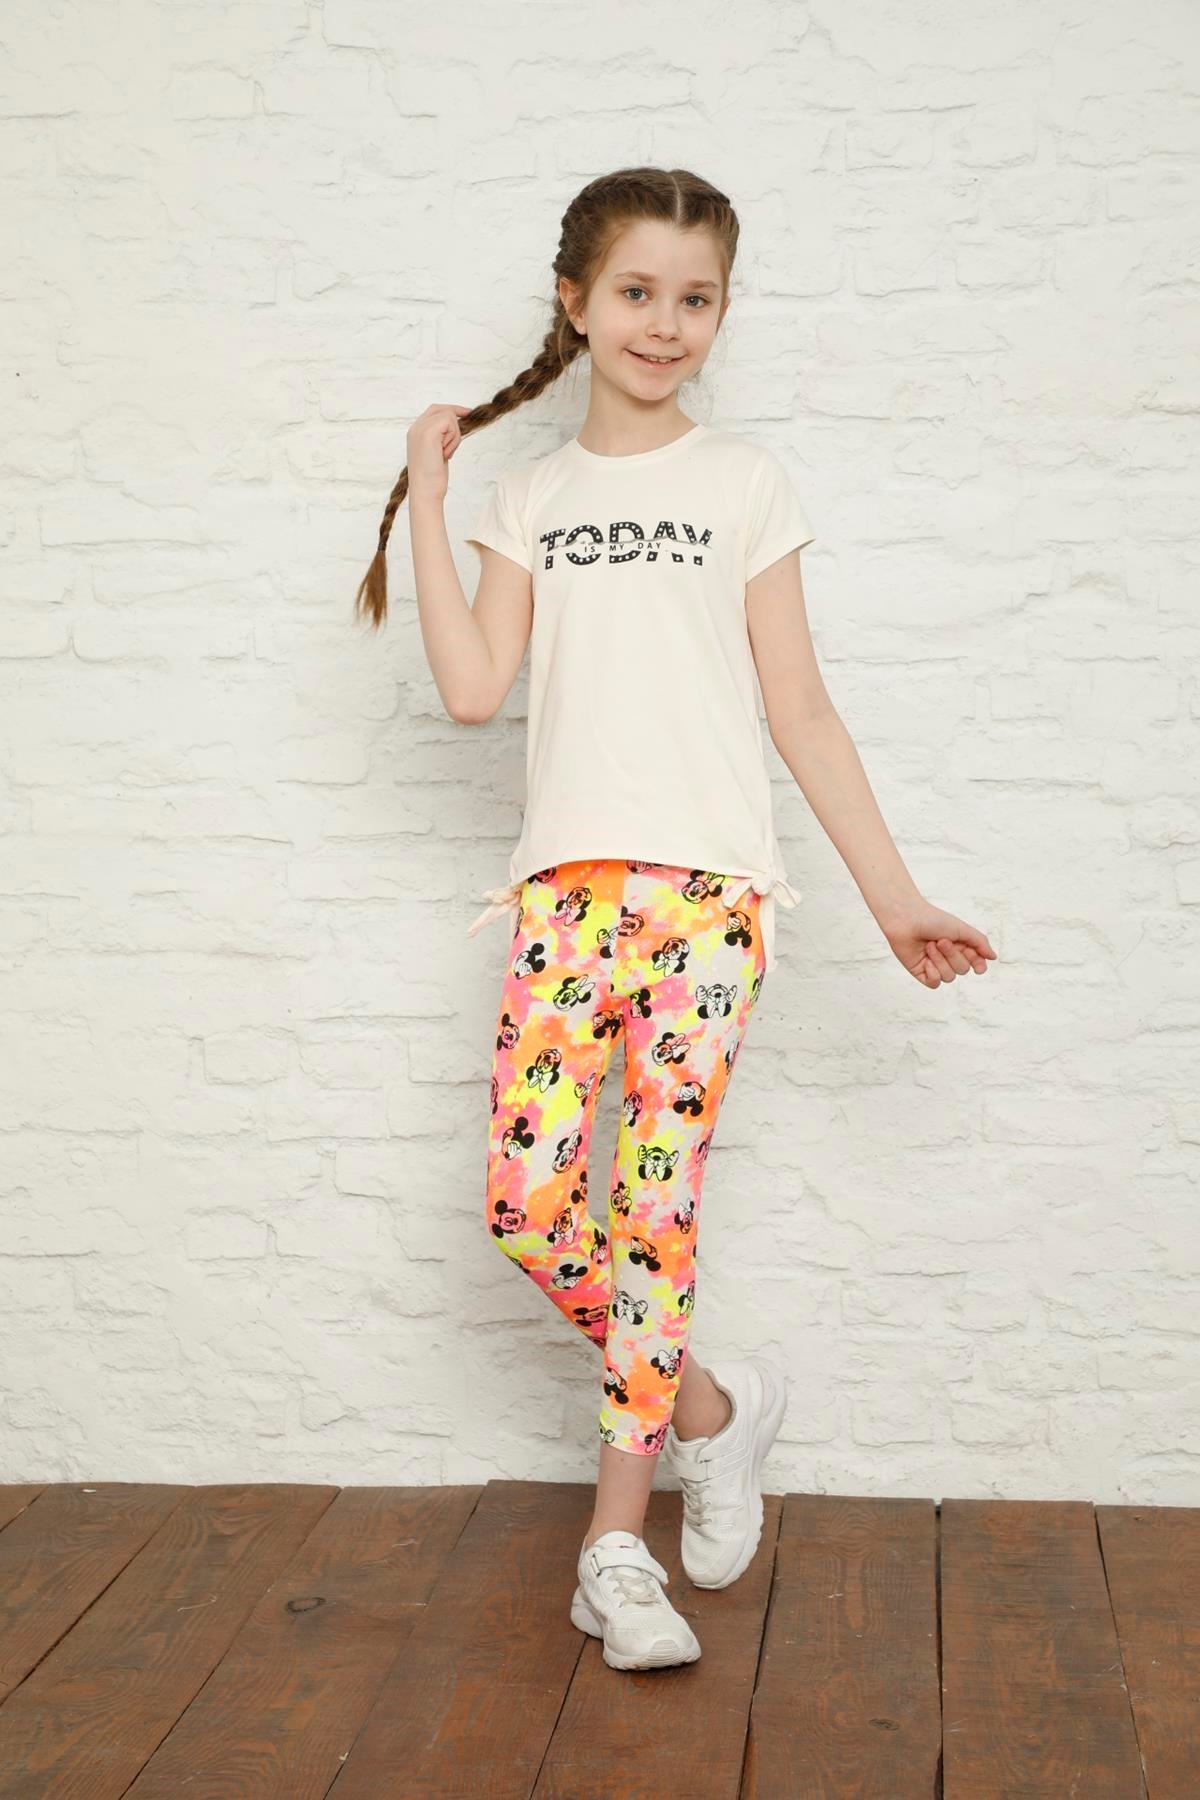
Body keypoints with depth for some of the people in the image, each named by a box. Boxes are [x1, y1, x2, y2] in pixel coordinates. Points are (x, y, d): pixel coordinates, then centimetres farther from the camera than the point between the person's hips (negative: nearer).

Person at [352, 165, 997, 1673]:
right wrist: (424, 504, 2)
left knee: (655, 1203, -3)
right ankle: (708, 1401, 18)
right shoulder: (527, 498, 13)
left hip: (708, 882, -2)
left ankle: (615, 1540, 8)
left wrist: (894, 896, 2)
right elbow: (473, 688, 0)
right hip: (566, 880, 2)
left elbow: (800, 711, 7)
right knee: (527, 1201, -7)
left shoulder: (746, 486, 8)